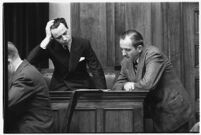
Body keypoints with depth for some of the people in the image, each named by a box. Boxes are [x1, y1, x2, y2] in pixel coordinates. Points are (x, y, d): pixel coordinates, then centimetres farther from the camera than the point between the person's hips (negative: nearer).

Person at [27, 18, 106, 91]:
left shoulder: (83, 44, -8)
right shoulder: (51, 46, -8)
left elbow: (96, 70, -8)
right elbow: (30, 60, -22)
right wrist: (47, 38, -25)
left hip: (82, 87, -1)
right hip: (59, 88, 1)